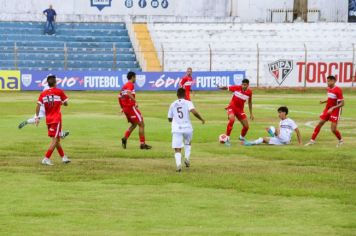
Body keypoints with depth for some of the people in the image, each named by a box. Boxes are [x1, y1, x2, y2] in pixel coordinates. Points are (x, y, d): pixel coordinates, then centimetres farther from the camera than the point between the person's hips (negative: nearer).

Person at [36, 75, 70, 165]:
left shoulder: (43, 94, 3)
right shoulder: (59, 92, -5)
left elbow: (38, 105, -6)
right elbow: (66, 103, 3)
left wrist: (37, 117, -4)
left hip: (48, 119, 5)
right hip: (56, 118, -5)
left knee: (57, 139, 17)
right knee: (55, 139, -5)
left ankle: (63, 157, 26)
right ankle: (46, 158, -15)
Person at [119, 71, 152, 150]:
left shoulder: (124, 86, 17)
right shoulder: (130, 85, -9)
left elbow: (119, 97, 20)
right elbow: (128, 93, -29)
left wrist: (122, 107, 26)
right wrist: (135, 101, -32)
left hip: (125, 108, 9)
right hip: (131, 107, -9)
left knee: (134, 124, 23)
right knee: (141, 124, -3)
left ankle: (125, 138, 6)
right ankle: (142, 144, -5)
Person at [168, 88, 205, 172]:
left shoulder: (173, 104, 11)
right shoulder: (188, 103, 1)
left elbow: (170, 119, 19)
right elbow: (194, 112, -17)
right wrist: (201, 119, -3)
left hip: (176, 129, 0)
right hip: (187, 128, 0)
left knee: (177, 149, -3)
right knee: (188, 143, 29)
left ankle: (178, 164, -25)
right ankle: (187, 158, 10)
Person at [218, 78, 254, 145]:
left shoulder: (249, 92, -7)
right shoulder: (236, 88, -16)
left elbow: (250, 102, 8)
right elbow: (226, 88, -7)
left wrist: (251, 114, 12)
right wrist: (220, 87, -30)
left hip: (240, 110, 4)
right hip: (232, 107, -4)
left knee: (246, 126, 2)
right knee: (232, 119, -34)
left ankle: (242, 137, 37)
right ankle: (227, 138, -24)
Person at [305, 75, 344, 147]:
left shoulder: (338, 90, -20)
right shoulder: (329, 88, 4)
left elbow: (342, 103, -21)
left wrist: (332, 108, -30)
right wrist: (323, 101, 2)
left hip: (335, 111, -7)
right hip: (327, 109, 7)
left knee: (333, 129, -8)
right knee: (320, 124, 2)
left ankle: (341, 140, 19)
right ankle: (312, 140, 9)